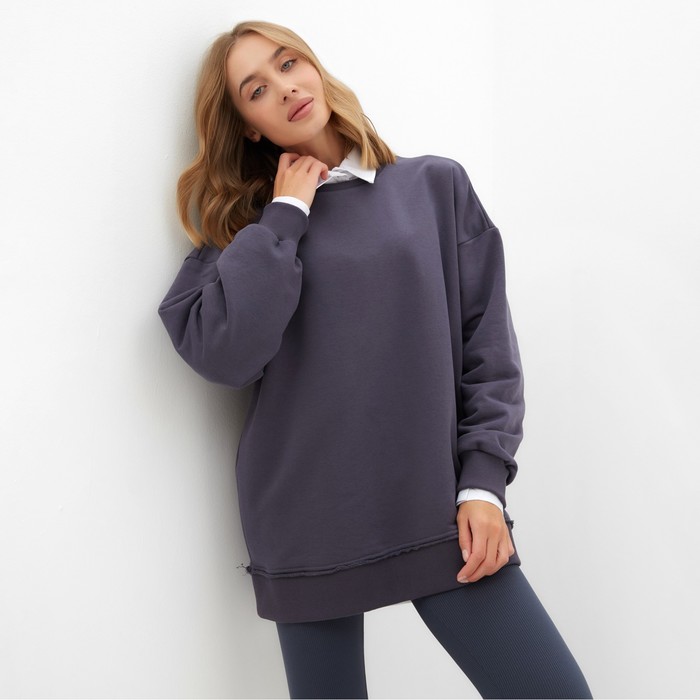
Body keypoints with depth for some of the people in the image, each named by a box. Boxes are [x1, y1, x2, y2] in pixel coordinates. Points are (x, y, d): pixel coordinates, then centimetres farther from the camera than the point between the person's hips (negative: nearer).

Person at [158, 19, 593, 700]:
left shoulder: (436, 186, 7)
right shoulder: (242, 223, 7)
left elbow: (488, 342, 5)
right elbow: (224, 354, -11)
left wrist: (483, 481, -5)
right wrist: (286, 213, -5)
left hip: (437, 508, 1)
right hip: (308, 524, 0)